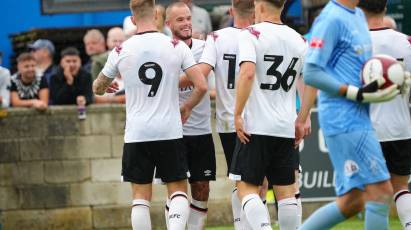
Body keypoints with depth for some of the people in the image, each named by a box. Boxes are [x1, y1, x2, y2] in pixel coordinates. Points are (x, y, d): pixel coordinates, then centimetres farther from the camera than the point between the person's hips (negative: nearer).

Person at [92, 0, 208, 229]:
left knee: (141, 195, 7)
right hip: (170, 131, 0)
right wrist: (186, 107, 13)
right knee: (178, 190, 7)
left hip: (136, 133, 0)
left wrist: (104, 87, 39)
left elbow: (98, 88, 15)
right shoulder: (177, 47, -4)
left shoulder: (121, 51, -1)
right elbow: (202, 86, -7)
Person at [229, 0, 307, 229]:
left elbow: (247, 73, -21)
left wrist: (238, 114, -16)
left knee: (247, 187, -1)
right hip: (287, 128, 5)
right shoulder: (298, 40, 9)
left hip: (256, 126, -5)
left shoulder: (251, 34, -7)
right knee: (286, 190, 8)